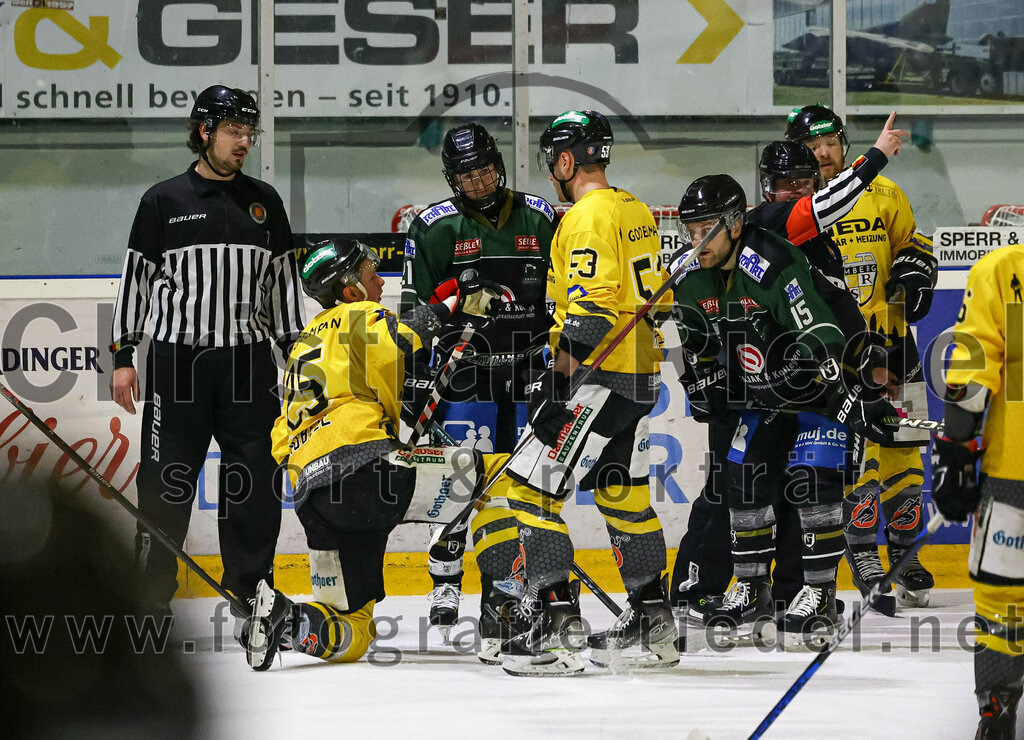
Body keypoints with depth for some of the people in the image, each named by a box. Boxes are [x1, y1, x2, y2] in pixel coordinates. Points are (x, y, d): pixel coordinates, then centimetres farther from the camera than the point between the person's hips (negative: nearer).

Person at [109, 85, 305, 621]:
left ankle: (250, 587, 11)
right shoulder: (164, 201, 1)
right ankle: (153, 592, 6)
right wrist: (122, 356, -3)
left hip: (247, 360, 3)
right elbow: (136, 278, 2)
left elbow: (282, 280, 16)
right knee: (166, 479, -2)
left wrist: (295, 352, 11)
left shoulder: (264, 203, 11)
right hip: (176, 358, -3)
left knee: (254, 478, 2)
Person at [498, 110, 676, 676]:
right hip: (641, 375, 10)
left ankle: (555, 625, -15)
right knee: (624, 495, 17)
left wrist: (558, 373, -21)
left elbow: (589, 310, -23)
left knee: (533, 487, -9)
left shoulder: (588, 218, -14)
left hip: (600, 376, -10)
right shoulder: (635, 210, 15)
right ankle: (652, 627, 21)